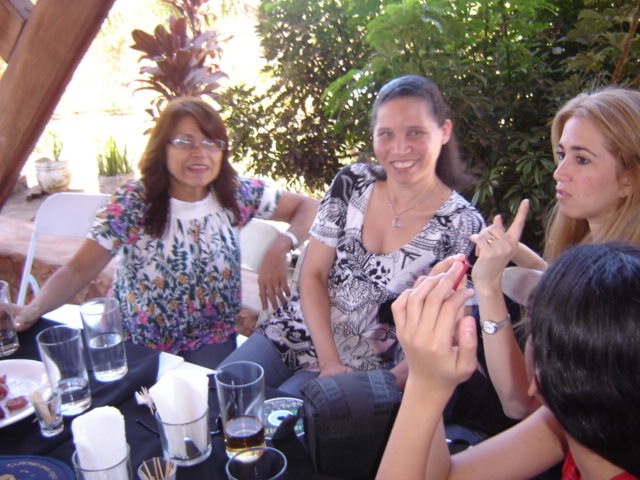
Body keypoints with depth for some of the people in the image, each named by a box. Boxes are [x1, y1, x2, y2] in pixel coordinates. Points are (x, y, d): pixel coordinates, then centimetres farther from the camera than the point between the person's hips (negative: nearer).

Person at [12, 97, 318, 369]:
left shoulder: (237, 194, -4)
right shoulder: (133, 202, -9)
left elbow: (308, 206, 0)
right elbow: (78, 271, -13)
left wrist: (281, 245, -19)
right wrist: (32, 310, -31)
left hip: (208, 342, 1)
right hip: (133, 345, -1)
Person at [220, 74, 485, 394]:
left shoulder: (463, 226, -13)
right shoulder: (352, 183, -5)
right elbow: (313, 274, -2)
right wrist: (329, 362, -12)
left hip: (363, 366, -3)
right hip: (297, 330, 4)